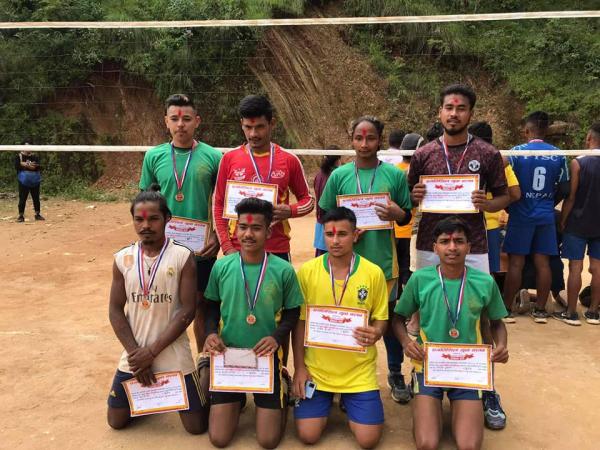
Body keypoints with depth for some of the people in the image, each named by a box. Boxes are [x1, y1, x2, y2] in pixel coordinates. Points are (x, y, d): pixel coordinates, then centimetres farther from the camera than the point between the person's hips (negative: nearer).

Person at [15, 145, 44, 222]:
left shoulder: (35, 156, 8)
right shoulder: (19, 156, 3)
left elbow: (39, 167, -7)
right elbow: (17, 166, -14)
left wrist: (25, 165, -14)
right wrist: (30, 166, -16)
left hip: (35, 181, 2)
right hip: (23, 181, -2)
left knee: (36, 198, 7)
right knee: (22, 199, -2)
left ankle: (37, 214, 17)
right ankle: (21, 216, 3)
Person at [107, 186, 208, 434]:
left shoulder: (183, 257, -11)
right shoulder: (122, 259, -1)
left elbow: (187, 311, -13)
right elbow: (115, 311, 0)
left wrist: (152, 351, -14)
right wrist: (136, 353, -9)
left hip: (173, 356, -3)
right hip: (134, 355, 3)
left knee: (196, 426, 3)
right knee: (116, 421, 12)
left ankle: (207, 375, 31)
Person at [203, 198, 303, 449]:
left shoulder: (283, 270, -12)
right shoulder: (221, 267, -8)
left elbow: (293, 312, 1)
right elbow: (212, 306, 7)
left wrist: (278, 336, -17)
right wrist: (211, 332, -12)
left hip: (267, 357, -1)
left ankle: (282, 390, 33)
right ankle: (237, 400, 36)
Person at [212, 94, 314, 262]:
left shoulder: (289, 160, 1)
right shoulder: (229, 159, 2)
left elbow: (307, 200, 10)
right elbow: (219, 205, 5)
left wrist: (290, 211, -11)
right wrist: (226, 247, -3)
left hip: (278, 250, 0)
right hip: (238, 250, 0)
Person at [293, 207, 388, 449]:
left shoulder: (374, 273, -9)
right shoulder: (307, 271, -7)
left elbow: (381, 320, 1)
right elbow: (299, 321, 0)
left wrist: (375, 334, -23)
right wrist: (299, 367, -2)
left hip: (359, 371, 0)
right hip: (316, 369, 1)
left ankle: (347, 401, 29)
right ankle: (326, 401, 30)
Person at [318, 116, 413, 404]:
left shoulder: (394, 175, 0)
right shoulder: (339, 176, 0)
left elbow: (407, 216, 6)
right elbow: (326, 216, 5)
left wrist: (397, 213, -17)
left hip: (383, 260, 0)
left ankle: (396, 374, 32)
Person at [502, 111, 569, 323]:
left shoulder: (517, 152, -9)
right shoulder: (558, 155, 0)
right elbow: (564, 187, 6)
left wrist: (508, 207, 11)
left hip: (521, 215, -3)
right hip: (546, 216, 3)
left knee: (516, 263, 2)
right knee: (543, 262, 8)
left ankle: (507, 309, 8)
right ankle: (540, 310, 15)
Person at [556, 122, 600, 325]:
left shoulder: (578, 162, -11)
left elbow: (571, 197, -11)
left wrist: (562, 221, -2)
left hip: (578, 223, -4)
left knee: (575, 267, 0)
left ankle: (571, 313, 5)